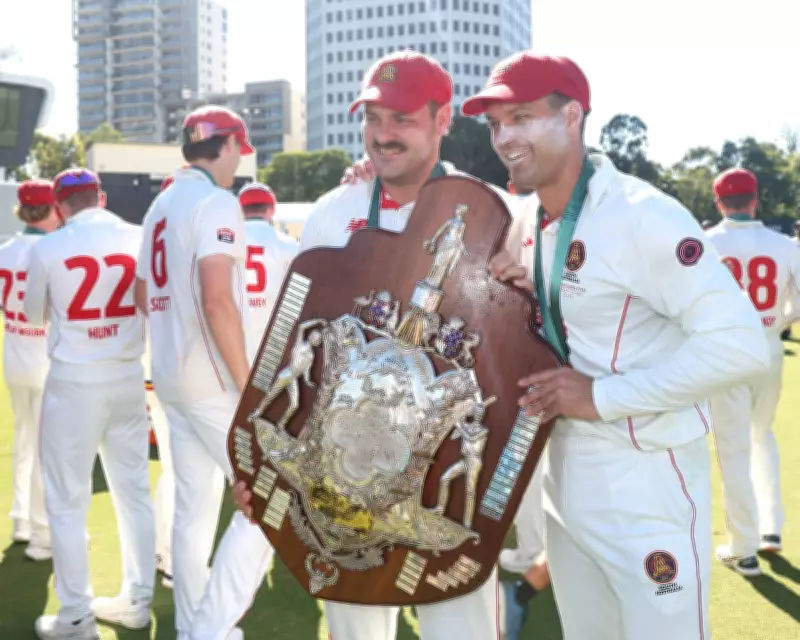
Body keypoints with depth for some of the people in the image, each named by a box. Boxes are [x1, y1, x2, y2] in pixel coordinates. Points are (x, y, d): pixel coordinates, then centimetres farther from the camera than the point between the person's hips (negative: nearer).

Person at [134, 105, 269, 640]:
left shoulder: (161, 205, 14)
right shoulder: (217, 201, -13)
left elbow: (144, 297, 20)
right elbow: (217, 301, -23)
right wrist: (249, 386, -20)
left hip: (171, 379, 9)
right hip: (214, 381, -9)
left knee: (195, 507, 14)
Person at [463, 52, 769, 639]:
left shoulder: (643, 216, -20)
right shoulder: (525, 224, 5)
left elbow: (742, 344, -27)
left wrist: (601, 396, -24)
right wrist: (516, 297, -4)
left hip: (644, 483, -7)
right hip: (564, 473, 8)